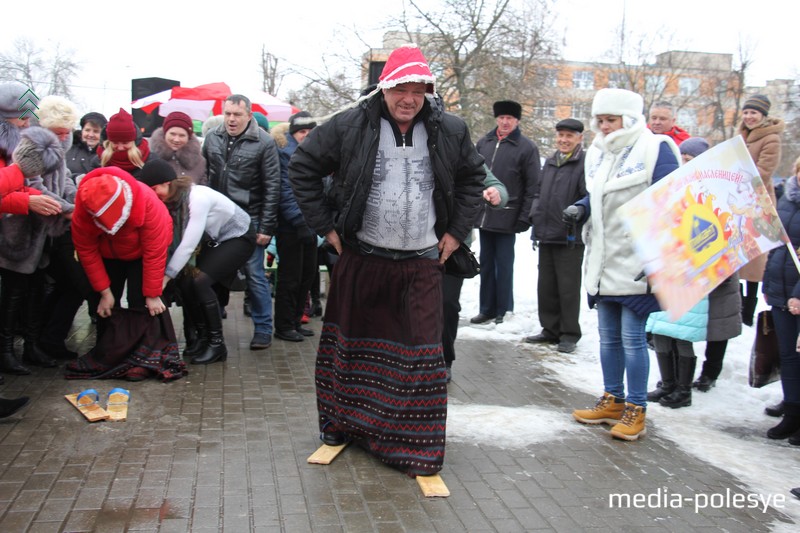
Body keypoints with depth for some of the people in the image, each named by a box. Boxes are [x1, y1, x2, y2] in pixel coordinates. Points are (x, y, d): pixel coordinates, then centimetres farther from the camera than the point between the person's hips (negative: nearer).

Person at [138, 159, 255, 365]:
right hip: (214, 240, 8)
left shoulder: (198, 197, -31)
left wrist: (166, 276, -31)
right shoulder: (170, 201, -8)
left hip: (239, 237, -7)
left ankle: (217, 343, -10)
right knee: (184, 280, -7)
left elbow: (189, 243, -33)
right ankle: (203, 337, 9)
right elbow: (173, 240, -12)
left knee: (200, 281, -22)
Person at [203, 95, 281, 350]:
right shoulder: (213, 137, 5)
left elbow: (272, 187, -9)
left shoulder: (264, 142, -8)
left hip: (249, 219, -4)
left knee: (254, 274, 0)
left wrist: (266, 227, -11)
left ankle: (263, 329, 12)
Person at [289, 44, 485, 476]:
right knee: (352, 342, 13)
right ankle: (341, 425, 33)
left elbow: (474, 176, 16)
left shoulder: (449, 130, 0)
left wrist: (457, 230, 8)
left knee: (421, 355, -1)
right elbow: (302, 167, 1)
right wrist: (325, 226, -2)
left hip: (421, 263, 1)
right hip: (360, 258, 0)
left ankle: (418, 448, 12)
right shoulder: (350, 126, -7)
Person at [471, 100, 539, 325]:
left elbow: (532, 186, -7)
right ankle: (486, 309, 21)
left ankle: (503, 311, 15)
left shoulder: (527, 147, -5)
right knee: (486, 264, 11)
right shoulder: (484, 143, 9)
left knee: (504, 265, 3)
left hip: (507, 218, -5)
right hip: (483, 216, 5)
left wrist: (524, 218, -12)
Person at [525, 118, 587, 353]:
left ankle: (569, 334, 14)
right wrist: (535, 213, 8)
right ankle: (551, 329, 26)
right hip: (546, 234, 7)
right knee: (546, 285, 13)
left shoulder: (585, 164, -8)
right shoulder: (550, 162, 16)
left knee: (568, 287, 2)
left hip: (570, 237, -7)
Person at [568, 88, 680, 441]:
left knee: (632, 337, -1)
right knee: (608, 336, 15)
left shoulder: (655, 149, -9)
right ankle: (613, 400, 29)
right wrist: (580, 210, 2)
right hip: (603, 262, 7)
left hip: (637, 263, -7)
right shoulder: (597, 153, 12)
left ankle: (636, 409, 13)